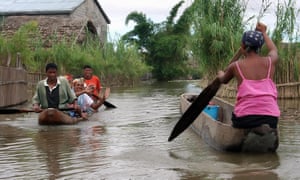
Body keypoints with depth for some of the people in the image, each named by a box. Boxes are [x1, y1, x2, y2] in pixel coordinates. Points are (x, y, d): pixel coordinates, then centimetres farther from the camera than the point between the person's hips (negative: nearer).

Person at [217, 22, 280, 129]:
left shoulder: (235, 66, 5)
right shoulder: (270, 62, 8)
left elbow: (224, 80, 29)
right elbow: (274, 50, 35)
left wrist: (220, 75, 52)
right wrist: (263, 32, 49)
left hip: (244, 118, -1)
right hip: (270, 117, 1)